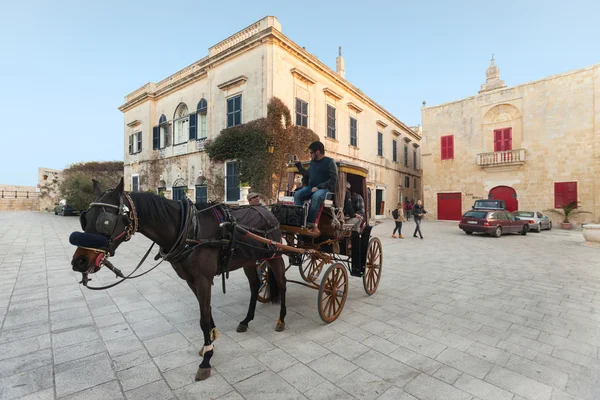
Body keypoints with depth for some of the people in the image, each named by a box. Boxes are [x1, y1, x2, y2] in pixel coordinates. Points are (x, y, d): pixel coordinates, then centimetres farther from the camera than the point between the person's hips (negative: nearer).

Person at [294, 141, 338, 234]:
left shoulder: (330, 162, -1)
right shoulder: (312, 162, 18)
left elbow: (333, 179, -9)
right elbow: (307, 174, 29)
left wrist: (319, 187, -17)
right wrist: (298, 164, 23)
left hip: (324, 189, -6)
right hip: (310, 188, 6)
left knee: (316, 196, -38)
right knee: (297, 194, -22)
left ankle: (310, 223, -31)